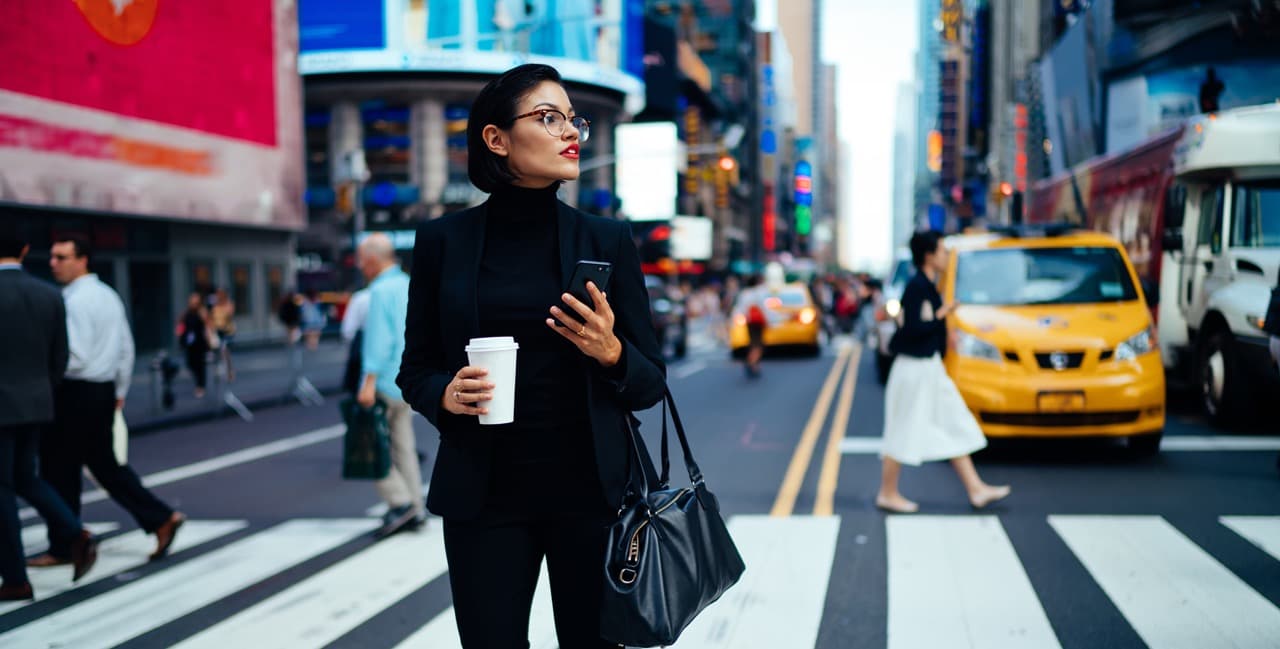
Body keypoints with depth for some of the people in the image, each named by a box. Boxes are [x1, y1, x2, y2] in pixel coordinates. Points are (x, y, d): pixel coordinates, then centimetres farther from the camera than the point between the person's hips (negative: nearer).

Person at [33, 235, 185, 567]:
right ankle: (161, 518, 9)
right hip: (104, 391, 9)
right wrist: (119, 391, 21)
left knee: (59, 471, 3)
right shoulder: (108, 295, 12)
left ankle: (62, 548, 13)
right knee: (104, 463, 16)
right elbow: (127, 349, 16)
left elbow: (75, 357, -22)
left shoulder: (73, 301, -15)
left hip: (75, 393, -9)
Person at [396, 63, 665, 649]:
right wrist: (446, 394, -12)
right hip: (484, 495, 0)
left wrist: (610, 354, -17)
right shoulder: (443, 240, 1)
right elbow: (415, 369, 9)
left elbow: (651, 383, 3)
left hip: (593, 489, 0)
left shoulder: (608, 240, 1)